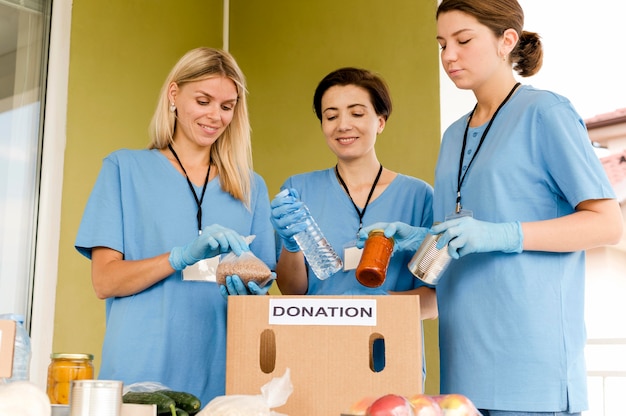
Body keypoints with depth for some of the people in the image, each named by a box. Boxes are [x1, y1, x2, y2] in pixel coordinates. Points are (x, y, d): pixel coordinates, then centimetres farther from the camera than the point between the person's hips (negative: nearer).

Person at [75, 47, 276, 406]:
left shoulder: (251, 187, 12)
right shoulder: (125, 168, 5)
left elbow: (261, 289, 10)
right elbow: (104, 280, -3)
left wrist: (249, 292, -13)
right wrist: (184, 255, -18)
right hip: (142, 373, -2)